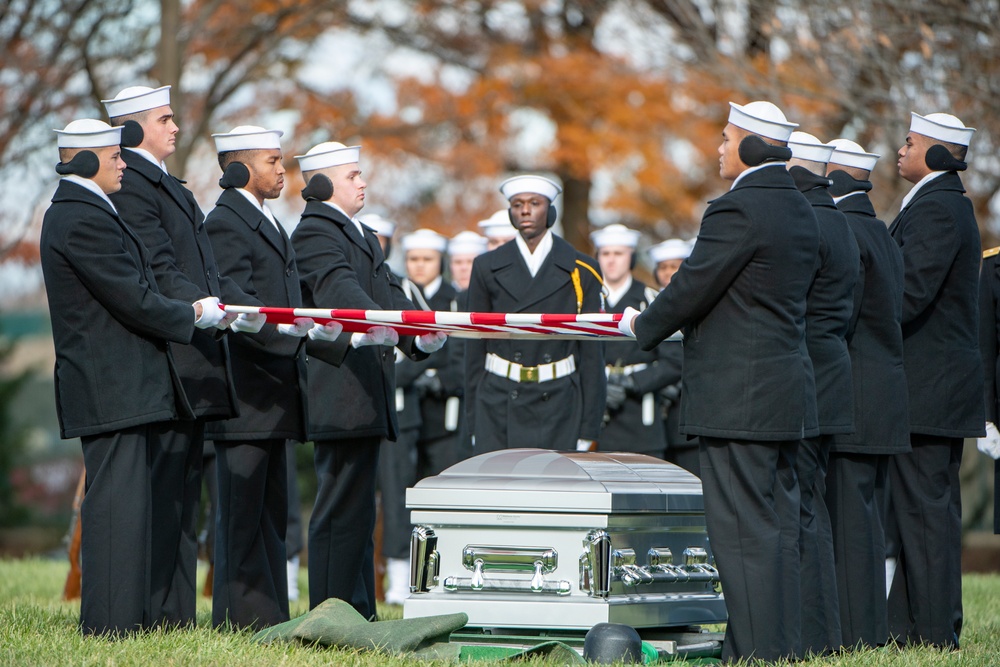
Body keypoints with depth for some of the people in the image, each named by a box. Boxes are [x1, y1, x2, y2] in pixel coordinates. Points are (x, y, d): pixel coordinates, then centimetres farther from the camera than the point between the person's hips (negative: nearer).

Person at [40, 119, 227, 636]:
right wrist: (195, 316, -3)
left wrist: (192, 309, 11)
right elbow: (135, 301, -18)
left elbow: (130, 291, 21)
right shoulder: (83, 220, -16)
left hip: (123, 386, 11)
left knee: (140, 499, 12)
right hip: (112, 391, -11)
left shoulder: (75, 214, 19)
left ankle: (138, 614, 15)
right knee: (117, 499, -9)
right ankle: (110, 619, -7)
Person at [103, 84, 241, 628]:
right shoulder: (130, 186, -10)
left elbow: (206, 274, 22)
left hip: (194, 369, 10)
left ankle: (176, 612, 13)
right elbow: (160, 276, -19)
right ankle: (155, 611, -8)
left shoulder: (168, 188, 22)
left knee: (183, 493, 10)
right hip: (162, 364, -10)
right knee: (162, 489, -9)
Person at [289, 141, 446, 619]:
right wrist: (372, 323, -43)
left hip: (368, 393, 10)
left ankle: (359, 617, 19)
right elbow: (337, 286, -26)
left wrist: (422, 334, -6)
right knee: (342, 506, -11)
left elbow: (388, 293, 13)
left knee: (356, 508, 13)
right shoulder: (314, 232, -8)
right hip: (339, 393, -10)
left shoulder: (364, 236, 23)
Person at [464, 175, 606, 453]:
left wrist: (589, 429, -1)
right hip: (499, 406, 1)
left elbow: (592, 353, 3)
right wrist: (473, 422, 4)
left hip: (559, 404, -1)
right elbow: (475, 348, 8)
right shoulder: (488, 268, 7)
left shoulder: (581, 271, 4)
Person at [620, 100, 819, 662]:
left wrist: (643, 326, 5)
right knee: (780, 522, 12)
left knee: (743, 527, -7)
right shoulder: (801, 211, 13)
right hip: (788, 395, 9)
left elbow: (691, 289, -14)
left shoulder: (737, 210, -15)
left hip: (737, 395, -9)